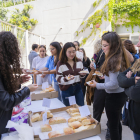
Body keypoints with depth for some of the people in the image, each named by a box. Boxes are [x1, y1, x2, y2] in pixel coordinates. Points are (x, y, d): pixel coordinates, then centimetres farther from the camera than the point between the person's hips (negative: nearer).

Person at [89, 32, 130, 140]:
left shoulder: (113, 60, -24)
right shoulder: (120, 57, 4)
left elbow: (114, 84, -25)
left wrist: (97, 85, -15)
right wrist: (106, 76, 10)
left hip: (113, 97, -9)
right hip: (121, 94, 9)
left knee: (113, 125, 9)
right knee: (117, 123, 26)